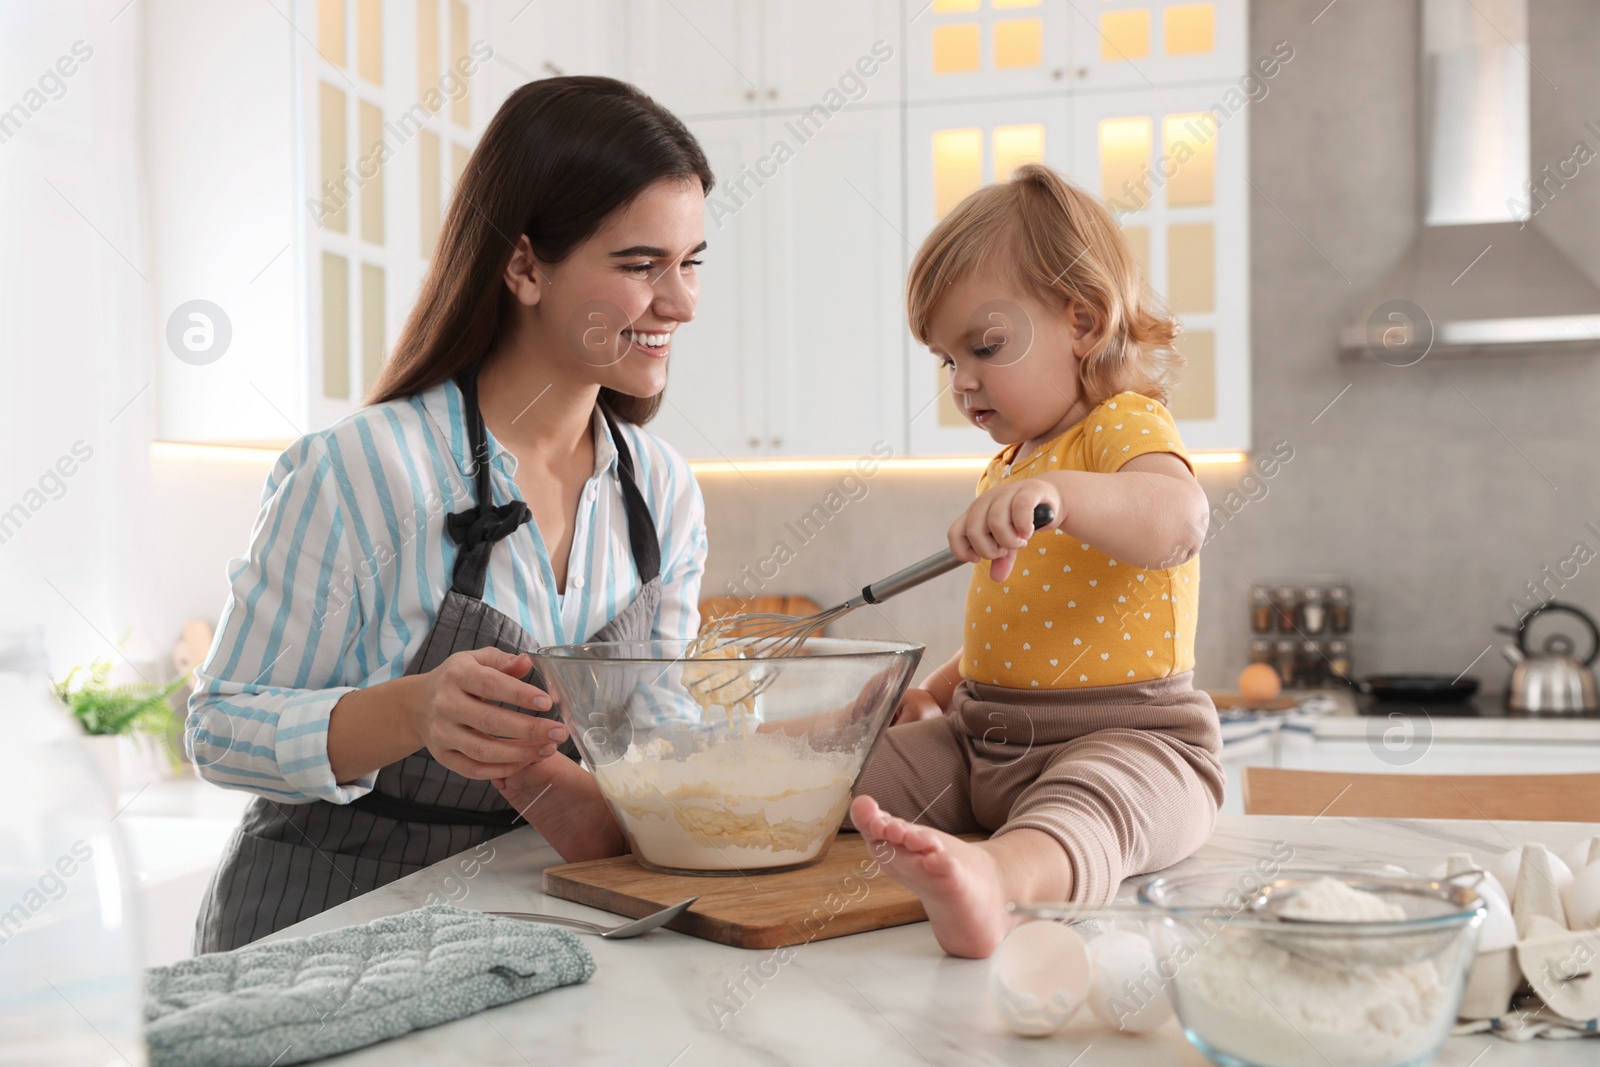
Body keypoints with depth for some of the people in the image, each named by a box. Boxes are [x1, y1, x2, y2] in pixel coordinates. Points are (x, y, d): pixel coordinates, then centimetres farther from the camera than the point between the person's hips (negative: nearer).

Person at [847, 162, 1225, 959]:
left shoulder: (1123, 428, -7)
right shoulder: (1008, 467, 22)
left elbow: (1175, 520, -33)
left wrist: (1059, 494, -50)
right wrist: (936, 691, 20)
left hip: (1126, 737, -11)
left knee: (1083, 807, -42)